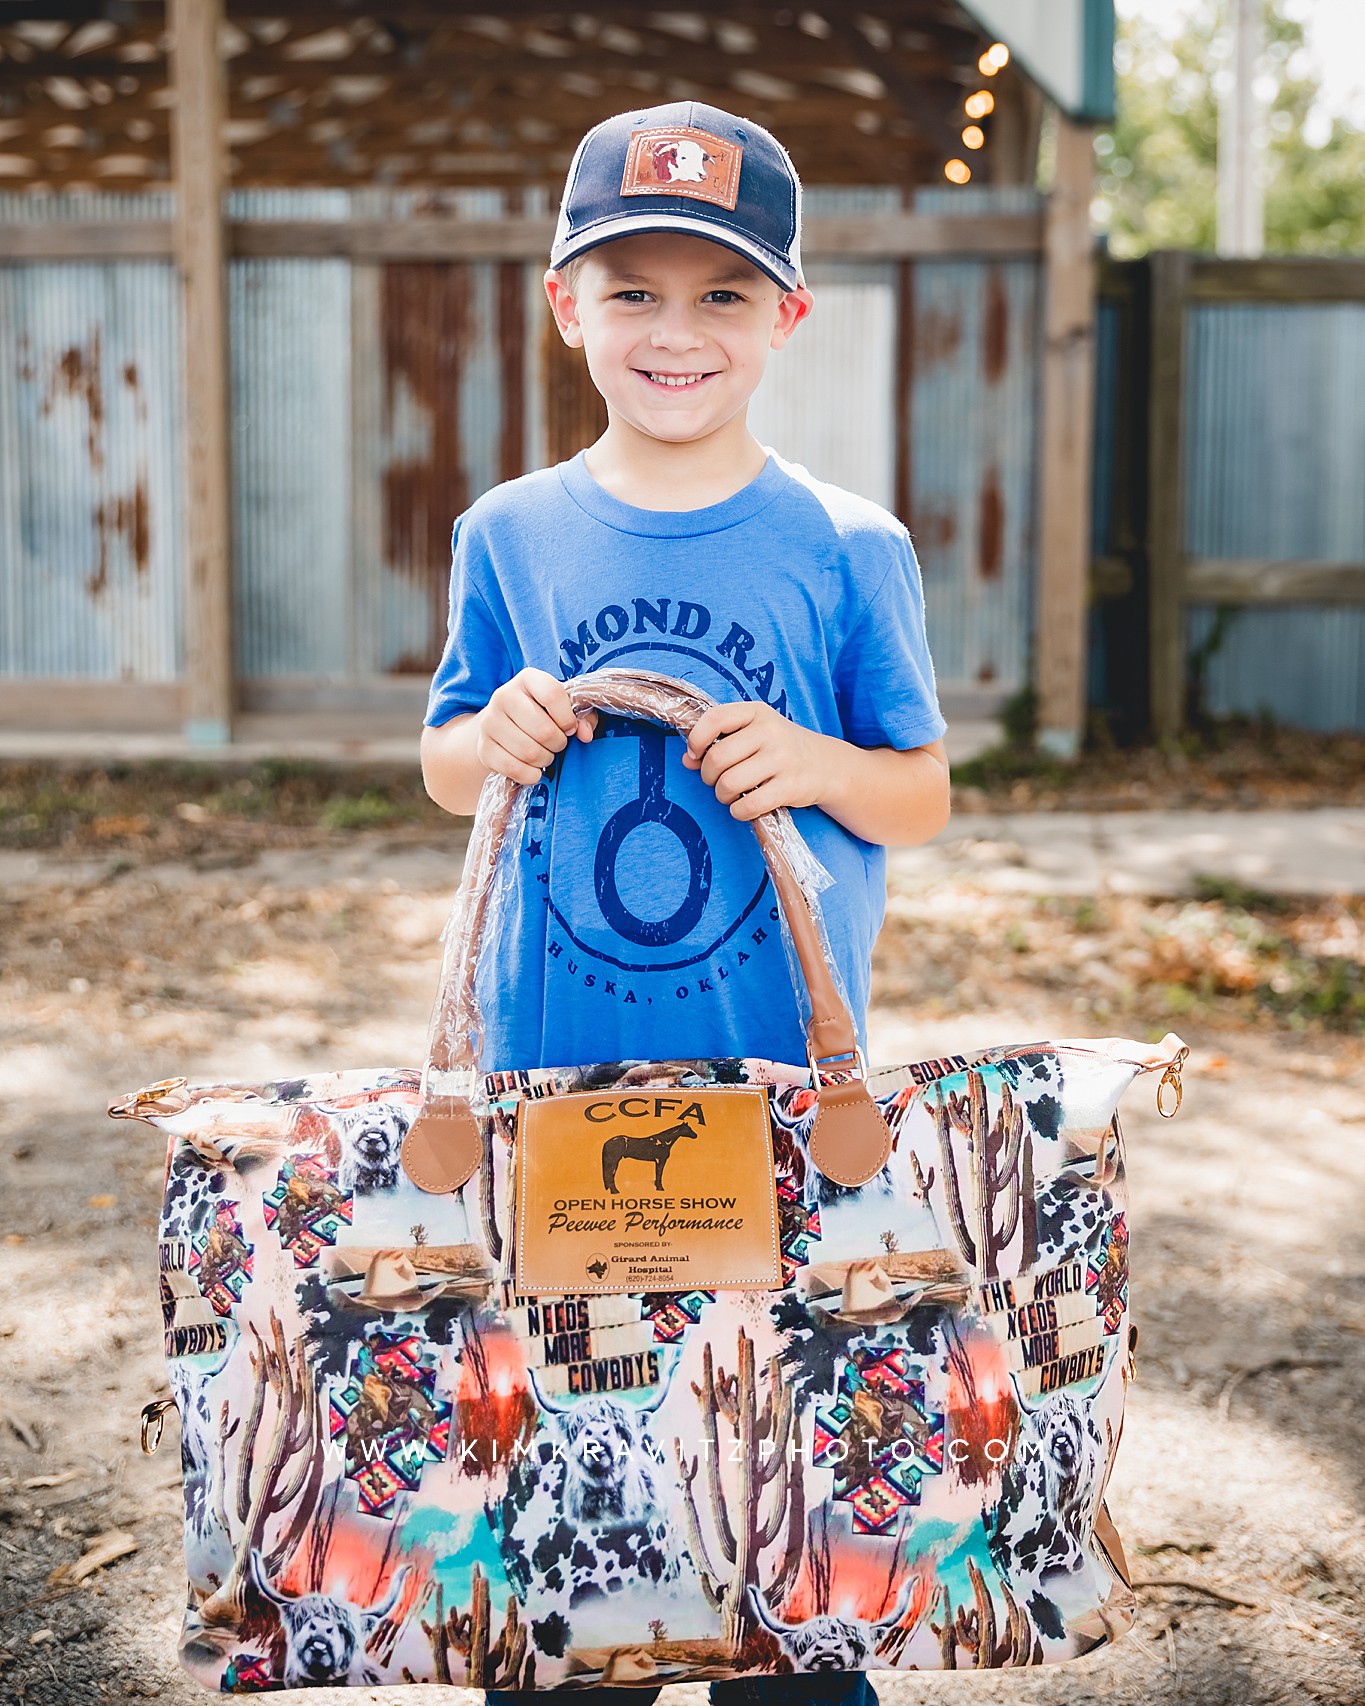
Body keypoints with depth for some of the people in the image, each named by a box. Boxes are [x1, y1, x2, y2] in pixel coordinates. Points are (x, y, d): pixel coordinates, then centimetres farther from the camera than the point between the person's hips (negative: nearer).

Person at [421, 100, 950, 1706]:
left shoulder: (848, 549, -3)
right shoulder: (509, 536, 2)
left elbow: (924, 798, 4)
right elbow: (444, 767, 13)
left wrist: (816, 765, -17)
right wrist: (497, 740, -10)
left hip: (785, 1068, -1)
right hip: (549, 1071, 2)